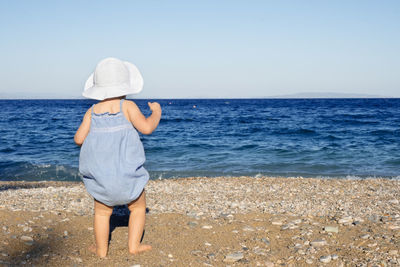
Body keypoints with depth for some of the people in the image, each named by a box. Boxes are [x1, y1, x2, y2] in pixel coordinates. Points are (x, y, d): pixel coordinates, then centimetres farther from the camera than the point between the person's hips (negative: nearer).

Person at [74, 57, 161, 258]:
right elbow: (147, 127, -15)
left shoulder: (92, 111, 2)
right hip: (126, 173, -3)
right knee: (138, 207, 18)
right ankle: (134, 245, 17)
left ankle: (101, 249, 23)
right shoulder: (127, 106, -7)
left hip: (99, 173, 3)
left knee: (102, 211, 18)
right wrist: (156, 113, 2)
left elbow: (79, 139, -1)